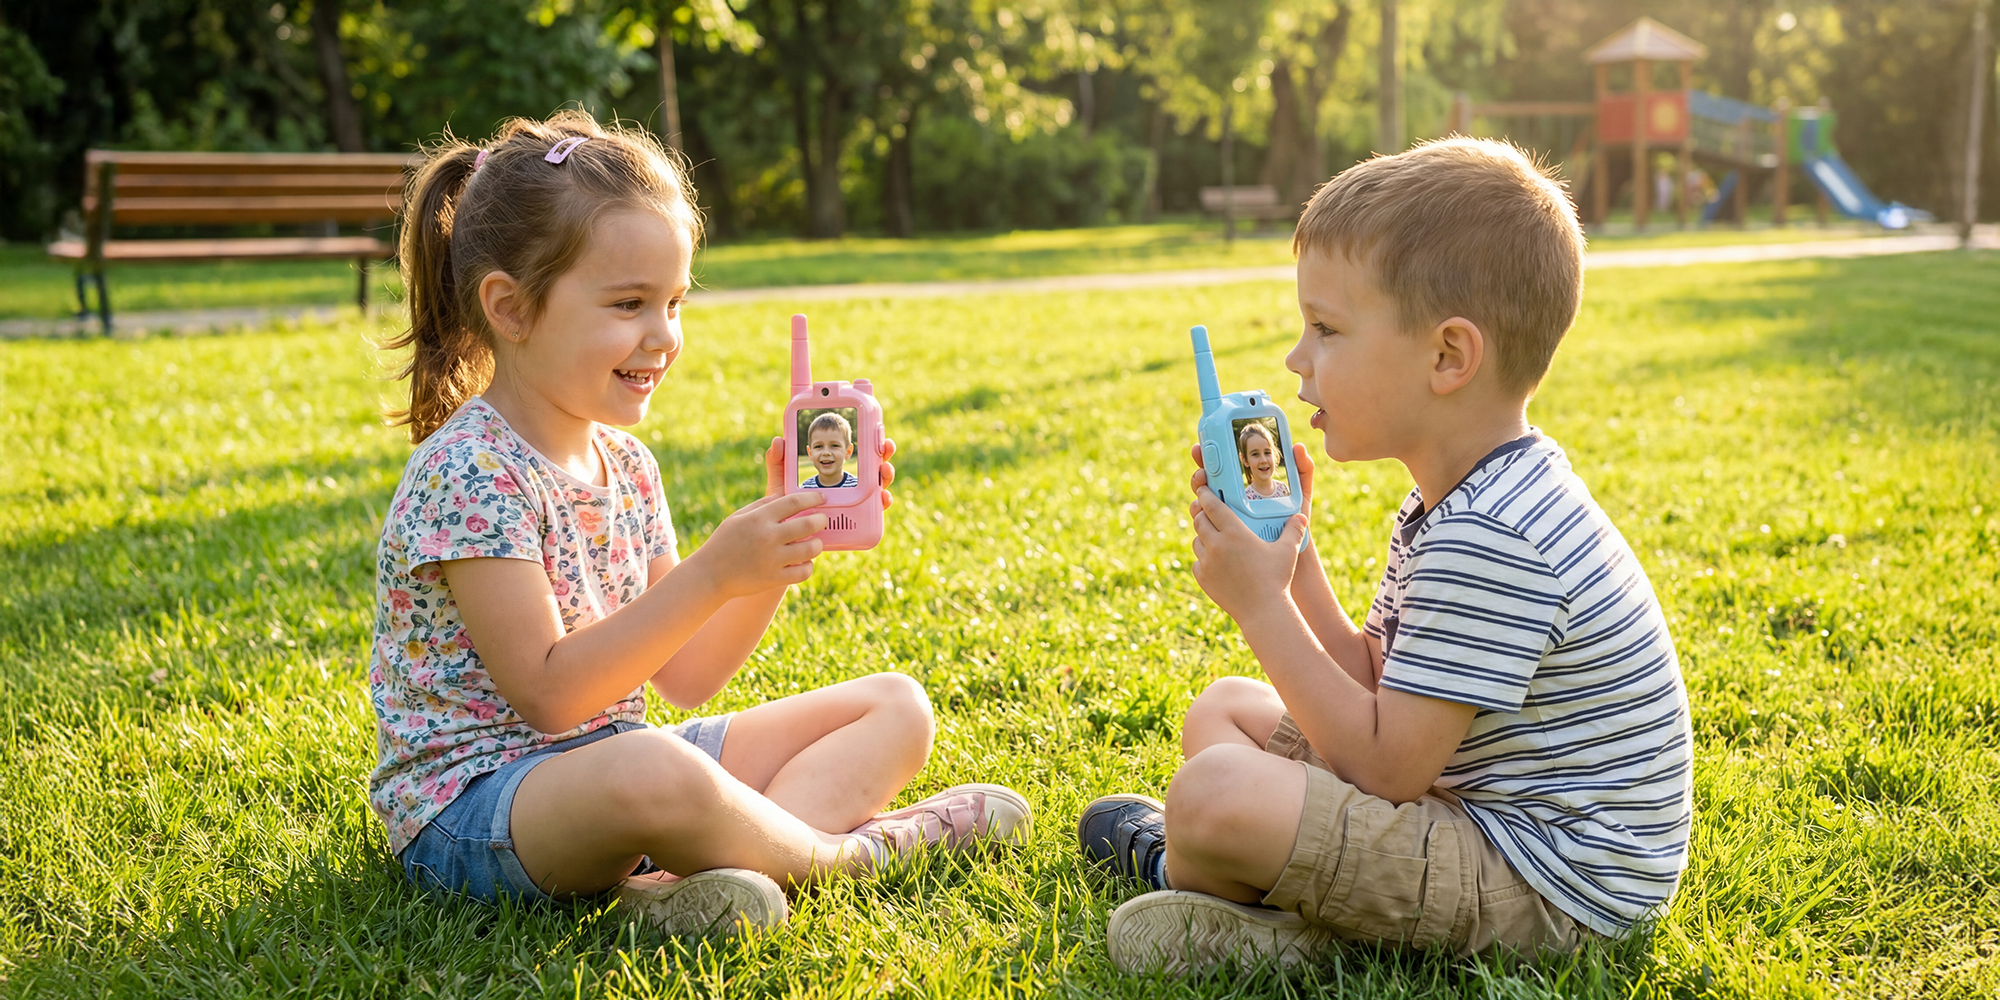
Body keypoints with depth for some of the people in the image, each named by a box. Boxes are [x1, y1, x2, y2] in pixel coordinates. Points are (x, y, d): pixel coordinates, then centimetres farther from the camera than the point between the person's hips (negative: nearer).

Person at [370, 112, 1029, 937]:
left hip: (606, 766, 9)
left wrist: (780, 546, -5)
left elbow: (684, 677, 7)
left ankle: (691, 872, -20)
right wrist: (713, 574, -28)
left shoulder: (627, 466, 9)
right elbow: (546, 693, -22)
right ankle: (842, 848, -11)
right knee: (655, 771, -43)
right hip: (473, 802, -9)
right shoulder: (468, 473, -17)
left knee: (896, 706, 6)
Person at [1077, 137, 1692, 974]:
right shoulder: (1455, 507, 8)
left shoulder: (1491, 541, -27)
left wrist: (1260, 605, -19)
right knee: (1222, 709, 20)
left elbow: (1386, 768, -24)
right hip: (1471, 799, 11)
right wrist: (1285, 540, 3)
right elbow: (1371, 687, 9)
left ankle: (1174, 865, 8)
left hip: (1547, 885, -11)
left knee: (1214, 795, -26)